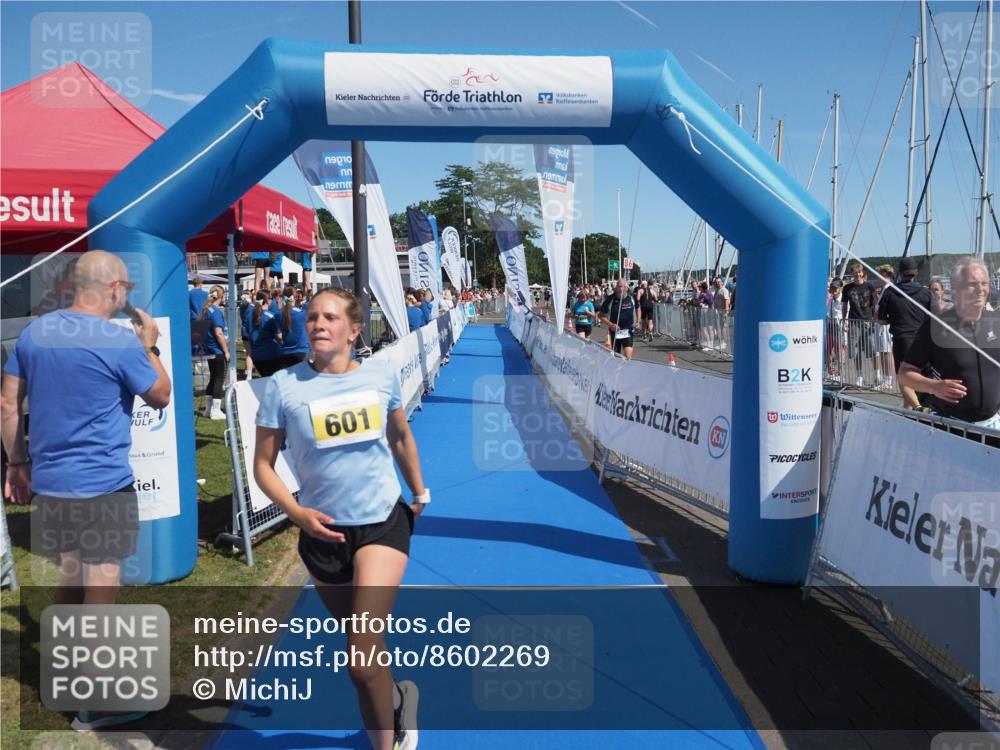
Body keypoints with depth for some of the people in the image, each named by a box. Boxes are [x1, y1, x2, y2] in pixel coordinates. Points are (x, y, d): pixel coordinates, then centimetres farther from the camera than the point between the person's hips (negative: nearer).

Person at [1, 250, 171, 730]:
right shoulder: (122, 342, -15)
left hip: (49, 481, 7)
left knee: (71, 576, 23)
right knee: (100, 591, 3)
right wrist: (149, 347, 10)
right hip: (103, 485, -7)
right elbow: (161, 397, -2)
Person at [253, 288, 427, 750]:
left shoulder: (381, 376, -4)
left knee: (363, 664, -13)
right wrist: (296, 512, -18)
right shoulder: (284, 385, -10)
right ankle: (397, 697, 48)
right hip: (323, 531, 1)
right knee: (362, 655, 16)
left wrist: (419, 492, 22)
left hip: (384, 521, -1)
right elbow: (263, 465, -3)